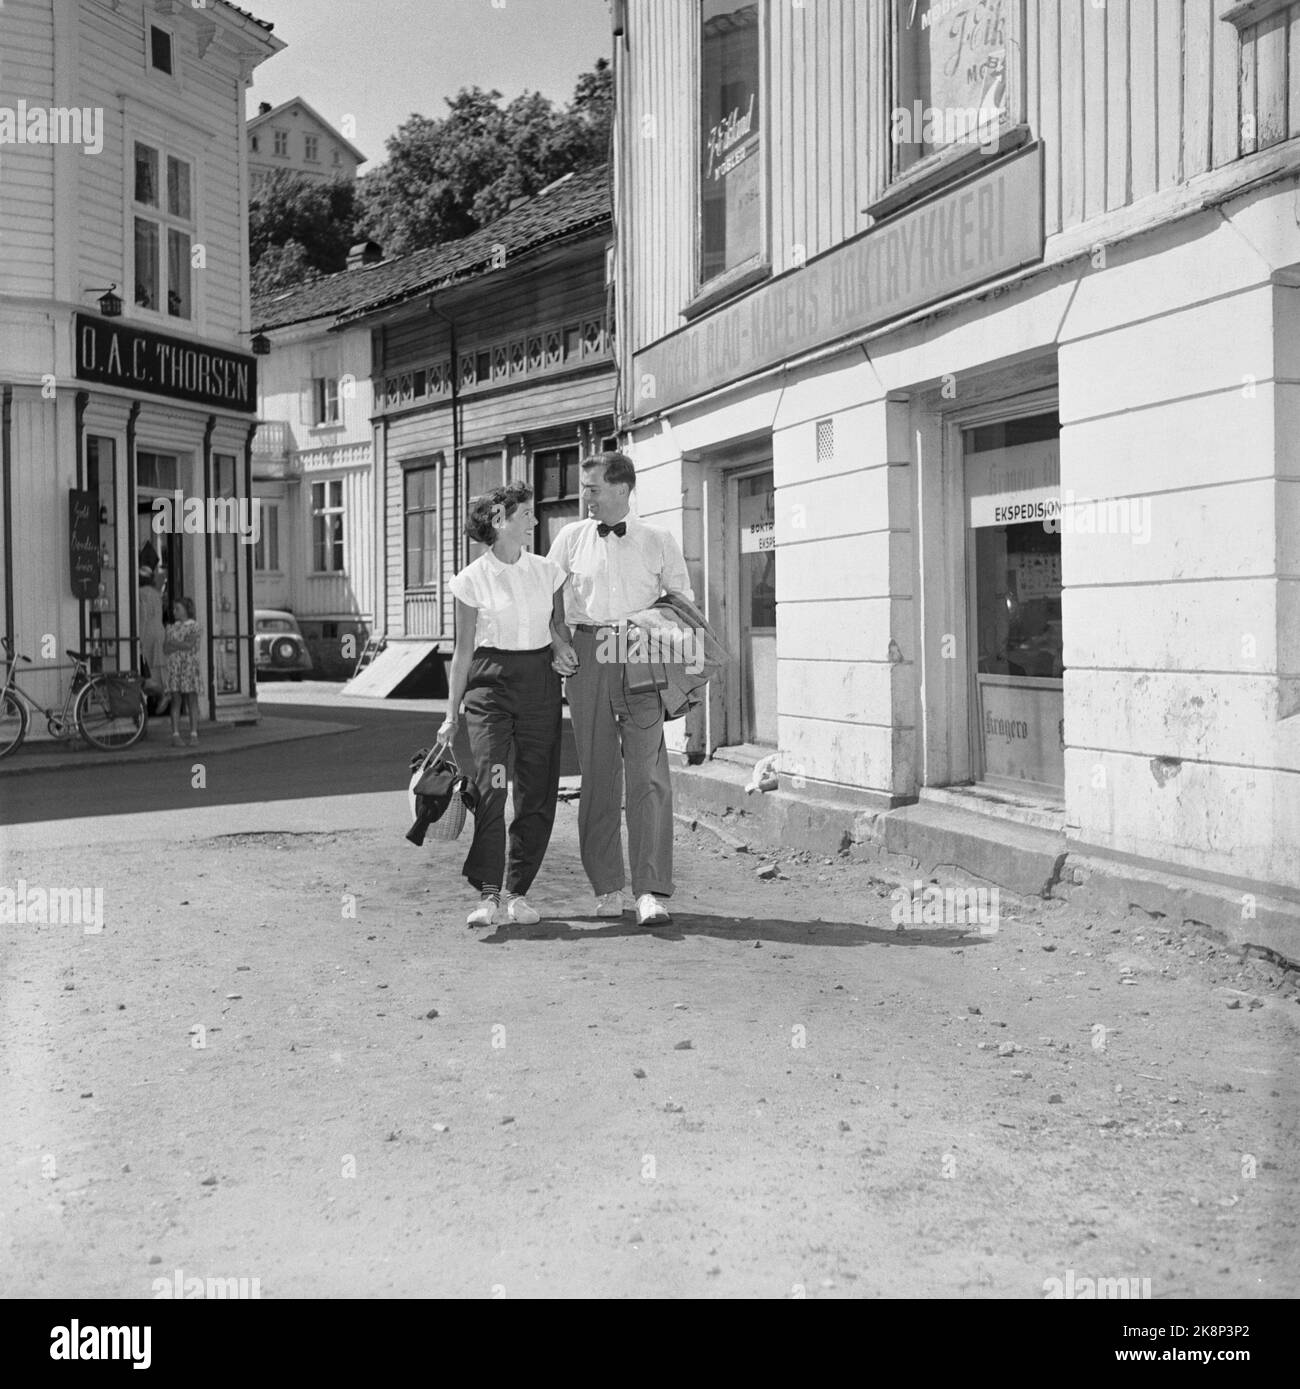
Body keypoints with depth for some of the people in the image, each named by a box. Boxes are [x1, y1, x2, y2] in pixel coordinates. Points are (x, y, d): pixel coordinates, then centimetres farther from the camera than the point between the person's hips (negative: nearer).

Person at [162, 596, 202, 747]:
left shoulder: (194, 626, 3)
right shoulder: (170, 629, 15)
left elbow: (190, 645, -11)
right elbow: (165, 650, 5)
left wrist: (173, 643, -3)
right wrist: (182, 644, -9)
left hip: (190, 668, -3)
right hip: (173, 668, 3)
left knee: (192, 702, -3)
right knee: (175, 702, -1)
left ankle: (194, 735, -4)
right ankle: (175, 735, -3)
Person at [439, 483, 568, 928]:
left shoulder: (547, 572, 8)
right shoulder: (472, 579, -1)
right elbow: (463, 649, 3)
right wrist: (452, 712, 2)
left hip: (540, 682, 3)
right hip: (490, 681, -3)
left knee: (537, 793, 1)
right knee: (491, 785, -15)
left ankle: (518, 892, 11)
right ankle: (488, 895, -15)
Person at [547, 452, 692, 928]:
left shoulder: (659, 542, 9)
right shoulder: (571, 537, 12)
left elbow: (683, 602, 15)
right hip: (585, 656, 2)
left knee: (648, 775, -10)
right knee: (597, 774, 4)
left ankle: (650, 892, -11)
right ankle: (606, 888, 13)